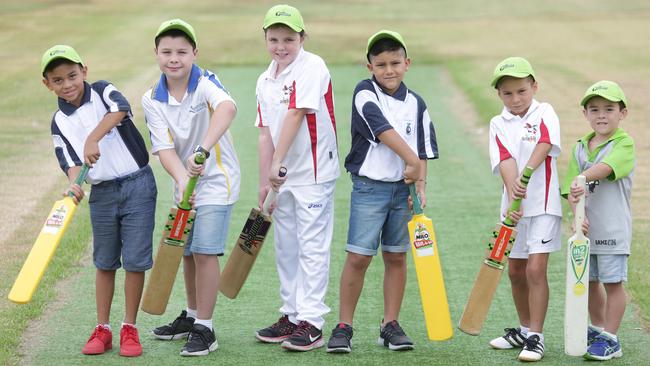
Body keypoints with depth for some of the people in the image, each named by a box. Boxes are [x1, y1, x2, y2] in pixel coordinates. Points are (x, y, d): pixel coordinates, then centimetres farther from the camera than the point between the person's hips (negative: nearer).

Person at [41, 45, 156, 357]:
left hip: (137, 184, -3)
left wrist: (93, 138, -37)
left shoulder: (103, 92, -3)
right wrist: (75, 183, -27)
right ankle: (102, 329, 19)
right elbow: (71, 162, -6)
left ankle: (129, 328, 8)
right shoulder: (60, 121, 4)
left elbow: (119, 110, -26)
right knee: (105, 262, 10)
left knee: (135, 260, -2)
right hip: (101, 193, 3)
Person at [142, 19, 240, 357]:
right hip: (184, 184, 6)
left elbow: (227, 107, -44)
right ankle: (192, 316, 34)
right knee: (187, 252, 16)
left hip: (216, 180, -6)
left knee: (204, 250, -11)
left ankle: (204, 329, -3)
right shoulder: (152, 100, -7)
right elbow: (164, 148, -15)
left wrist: (203, 151, -57)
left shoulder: (205, 83, -21)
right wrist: (182, 179, -35)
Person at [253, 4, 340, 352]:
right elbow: (266, 133, 8)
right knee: (285, 248, 13)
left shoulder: (311, 68, -14)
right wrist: (264, 181, 4)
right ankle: (292, 314, 23)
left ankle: (311, 322, -3)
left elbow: (295, 115, -22)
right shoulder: (265, 81, 8)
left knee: (312, 247, -6)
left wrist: (277, 162, -27)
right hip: (283, 176, 8)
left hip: (313, 173, -8)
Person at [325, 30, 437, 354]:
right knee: (358, 257, -6)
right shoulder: (365, 93, -5)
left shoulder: (416, 103, 7)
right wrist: (413, 160, -22)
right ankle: (344, 326, 1)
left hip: (403, 188, 4)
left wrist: (420, 184, -5)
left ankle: (390, 325, 17)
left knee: (396, 256, 9)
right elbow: (383, 130, -18)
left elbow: (424, 149, 9)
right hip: (369, 185, -4)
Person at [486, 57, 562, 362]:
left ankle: (536, 337, -4)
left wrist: (525, 177, -35)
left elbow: (543, 148, -19)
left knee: (535, 269, -10)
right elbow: (506, 162, -9)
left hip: (542, 203, -4)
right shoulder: (499, 125, 5)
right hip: (514, 206, 5)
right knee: (516, 271, 13)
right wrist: (513, 193, -26)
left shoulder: (544, 113, -2)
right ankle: (524, 329, 30)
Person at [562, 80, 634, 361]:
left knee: (612, 282, 0)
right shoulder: (580, 148, 7)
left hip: (613, 229, -6)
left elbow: (606, 167, -30)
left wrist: (583, 178, -47)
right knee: (590, 281, 17)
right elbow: (571, 189, 1)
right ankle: (597, 330, 35)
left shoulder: (624, 144, -9)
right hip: (586, 227, 6)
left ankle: (610, 340, 10)